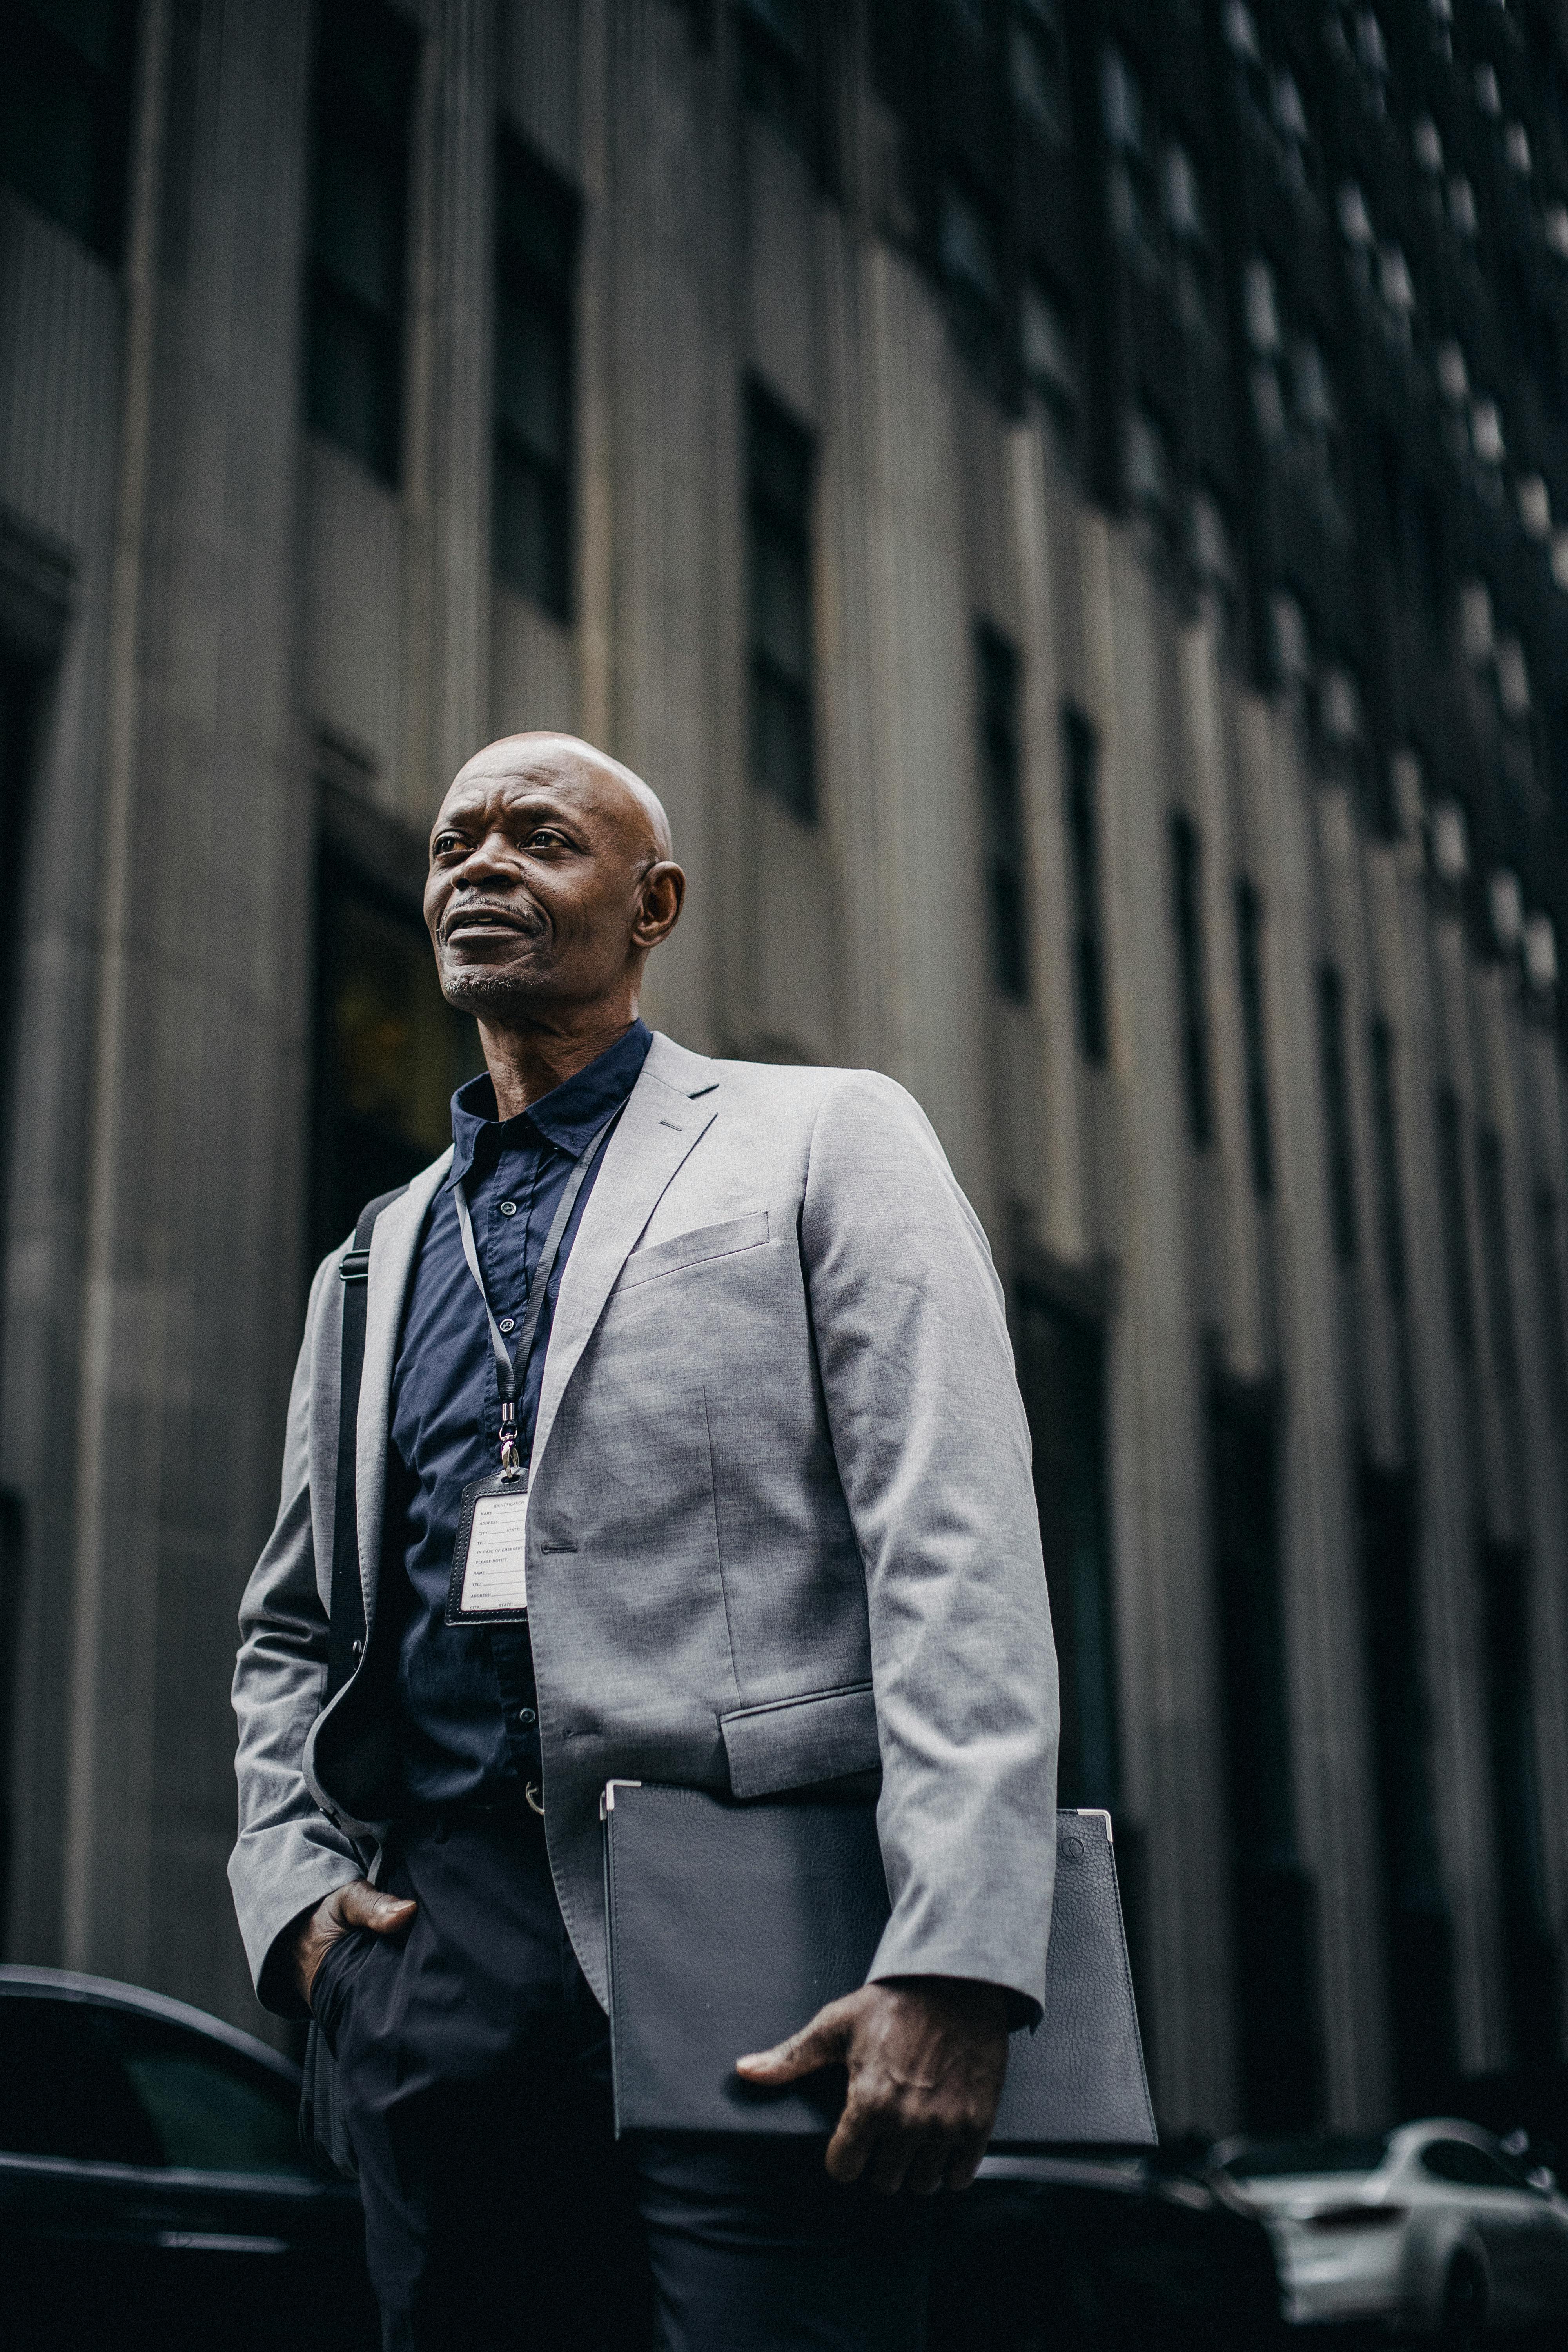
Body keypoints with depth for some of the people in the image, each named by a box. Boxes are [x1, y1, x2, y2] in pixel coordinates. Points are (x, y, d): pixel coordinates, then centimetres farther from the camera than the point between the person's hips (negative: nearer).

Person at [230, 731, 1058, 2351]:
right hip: (436, 1960, 5)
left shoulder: (823, 1142, 5)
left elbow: (958, 1566, -6)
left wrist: (956, 1969, -17)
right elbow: (285, 1632, 28)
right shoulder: (369, 1264, 22)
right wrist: (289, 1885, 8)